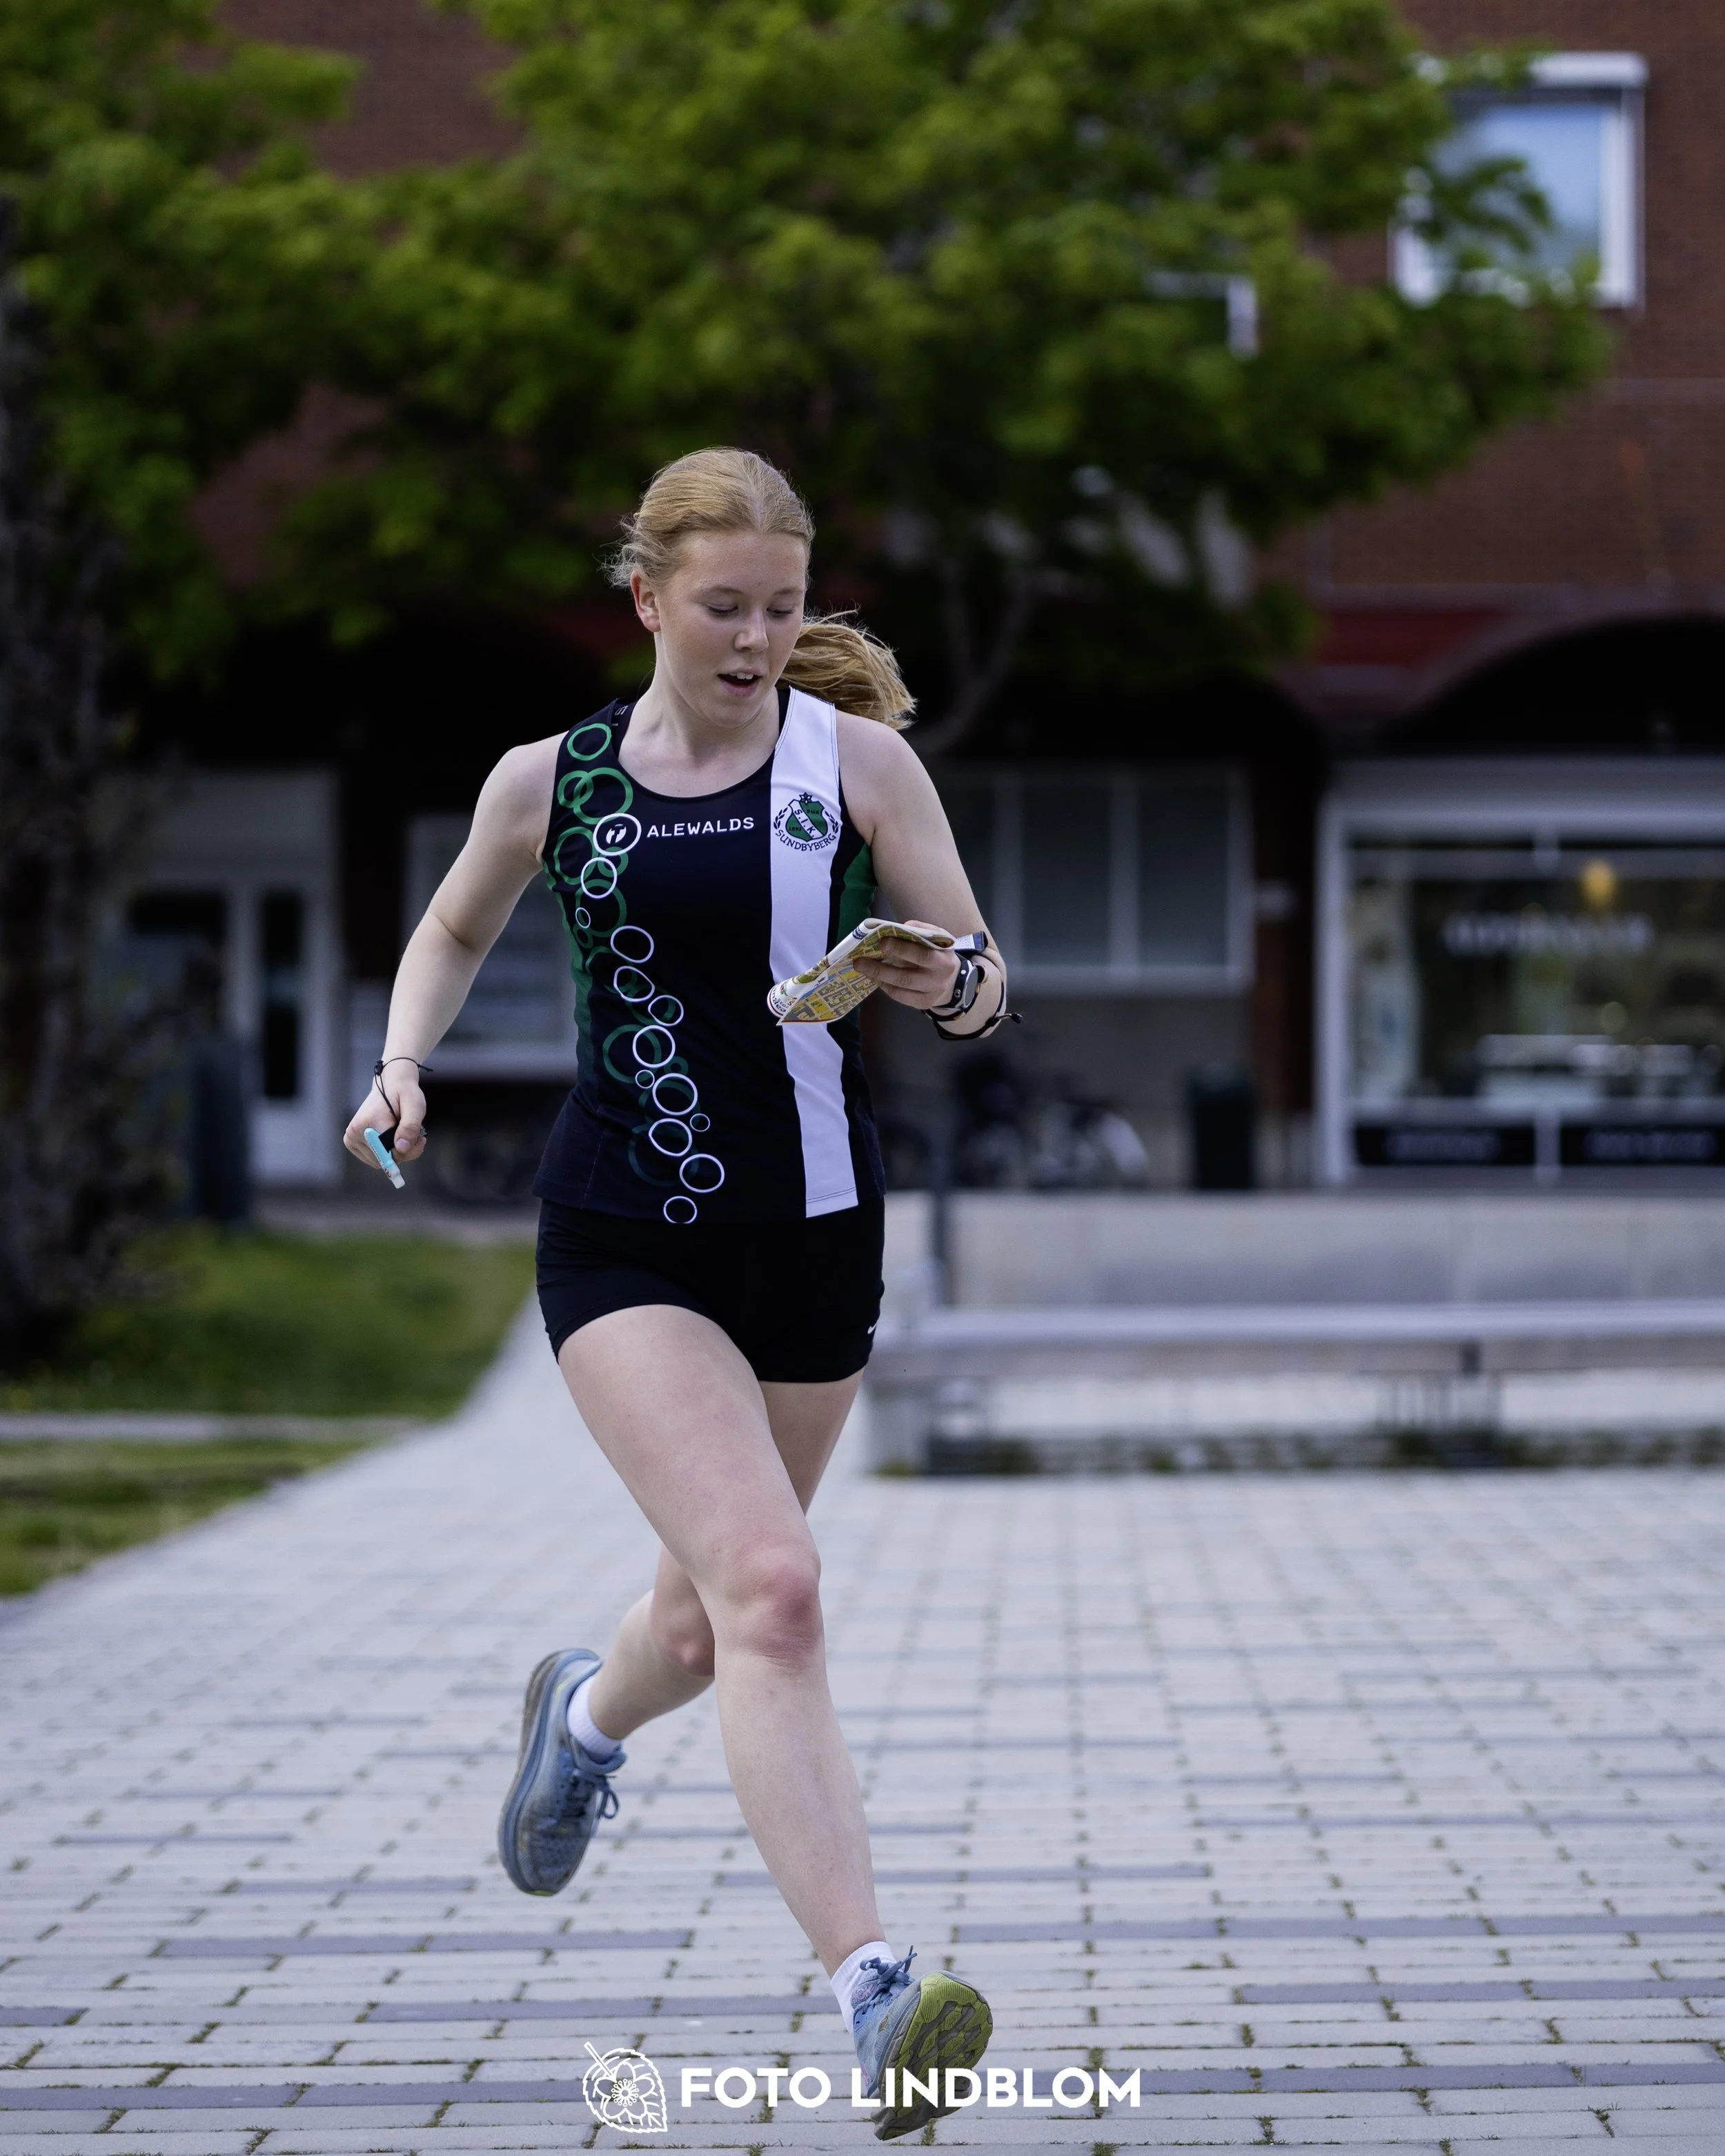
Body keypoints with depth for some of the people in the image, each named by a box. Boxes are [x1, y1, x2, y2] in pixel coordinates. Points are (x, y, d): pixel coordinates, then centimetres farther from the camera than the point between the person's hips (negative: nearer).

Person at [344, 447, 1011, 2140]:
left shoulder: (855, 759, -2)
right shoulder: (548, 781, 1)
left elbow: (985, 989, 0)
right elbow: (454, 932, 20)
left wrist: (949, 981, -24)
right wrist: (405, 1060, 1)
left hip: (811, 1238, 2)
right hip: (622, 1242, -2)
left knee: (713, 1612, 17)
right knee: (767, 1585, -21)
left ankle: (588, 1713, 55)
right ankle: (868, 1993, -26)